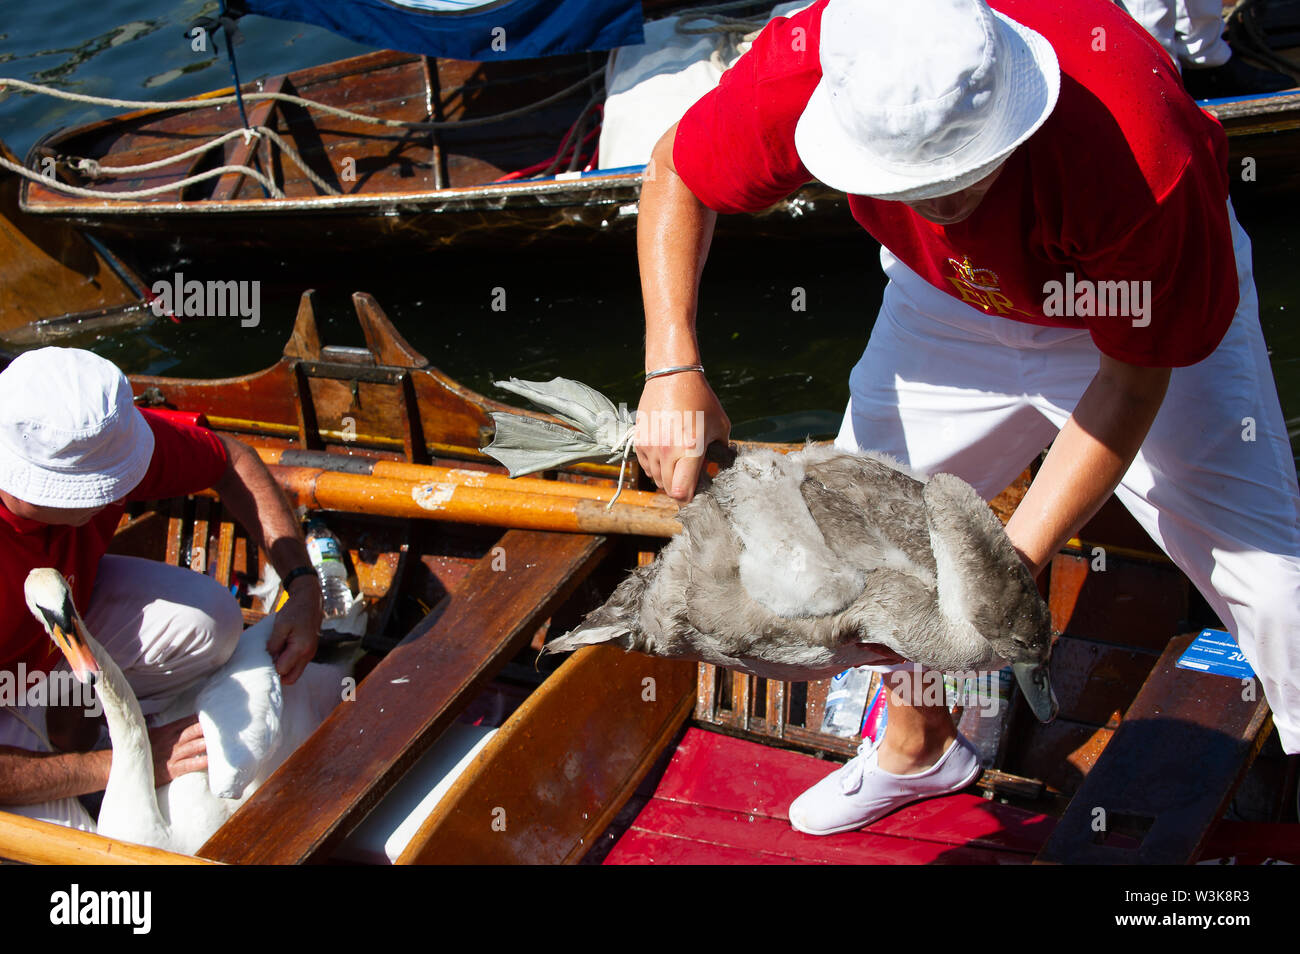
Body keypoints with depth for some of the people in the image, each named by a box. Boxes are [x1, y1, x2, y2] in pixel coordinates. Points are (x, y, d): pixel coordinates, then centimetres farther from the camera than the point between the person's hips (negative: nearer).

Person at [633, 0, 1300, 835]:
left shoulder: (1140, 161, -43)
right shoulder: (807, 67, -34)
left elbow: (1133, 382, -27)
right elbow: (679, 178, -14)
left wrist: (1016, 557, -31)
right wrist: (673, 367, -26)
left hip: (1145, 309, -3)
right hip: (952, 301, 4)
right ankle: (921, 748, 32)